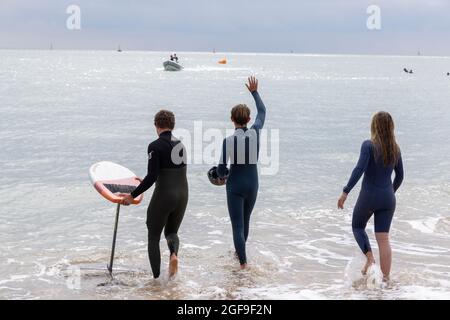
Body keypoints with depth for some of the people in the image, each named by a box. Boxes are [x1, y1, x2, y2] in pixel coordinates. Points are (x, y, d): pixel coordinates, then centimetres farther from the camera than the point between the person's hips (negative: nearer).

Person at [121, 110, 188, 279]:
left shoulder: (155, 146, -13)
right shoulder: (180, 144, 8)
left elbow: (152, 177, -18)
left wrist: (132, 195, -10)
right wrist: (145, 181, 30)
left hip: (163, 195, -6)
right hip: (182, 195, 6)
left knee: (154, 237, 10)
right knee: (171, 232, 22)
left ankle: (156, 278, 6)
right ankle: (174, 254, -11)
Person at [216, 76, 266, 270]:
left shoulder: (228, 141, -16)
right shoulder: (255, 133, -7)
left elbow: (221, 169, -11)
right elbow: (262, 111, 12)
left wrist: (222, 176, 12)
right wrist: (254, 92, 23)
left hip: (235, 185, -4)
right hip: (252, 184, 4)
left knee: (238, 225, -1)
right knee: (245, 221, 24)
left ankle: (243, 263, -9)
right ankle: (239, 252, 43)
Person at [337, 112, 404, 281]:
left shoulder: (369, 145, -13)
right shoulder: (395, 149, 4)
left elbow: (359, 169, -22)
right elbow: (400, 176, 13)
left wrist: (345, 192, -19)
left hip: (369, 196, -4)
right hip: (388, 197, 4)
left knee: (357, 227, 21)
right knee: (383, 238, 6)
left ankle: (369, 257, 0)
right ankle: (386, 278, 5)